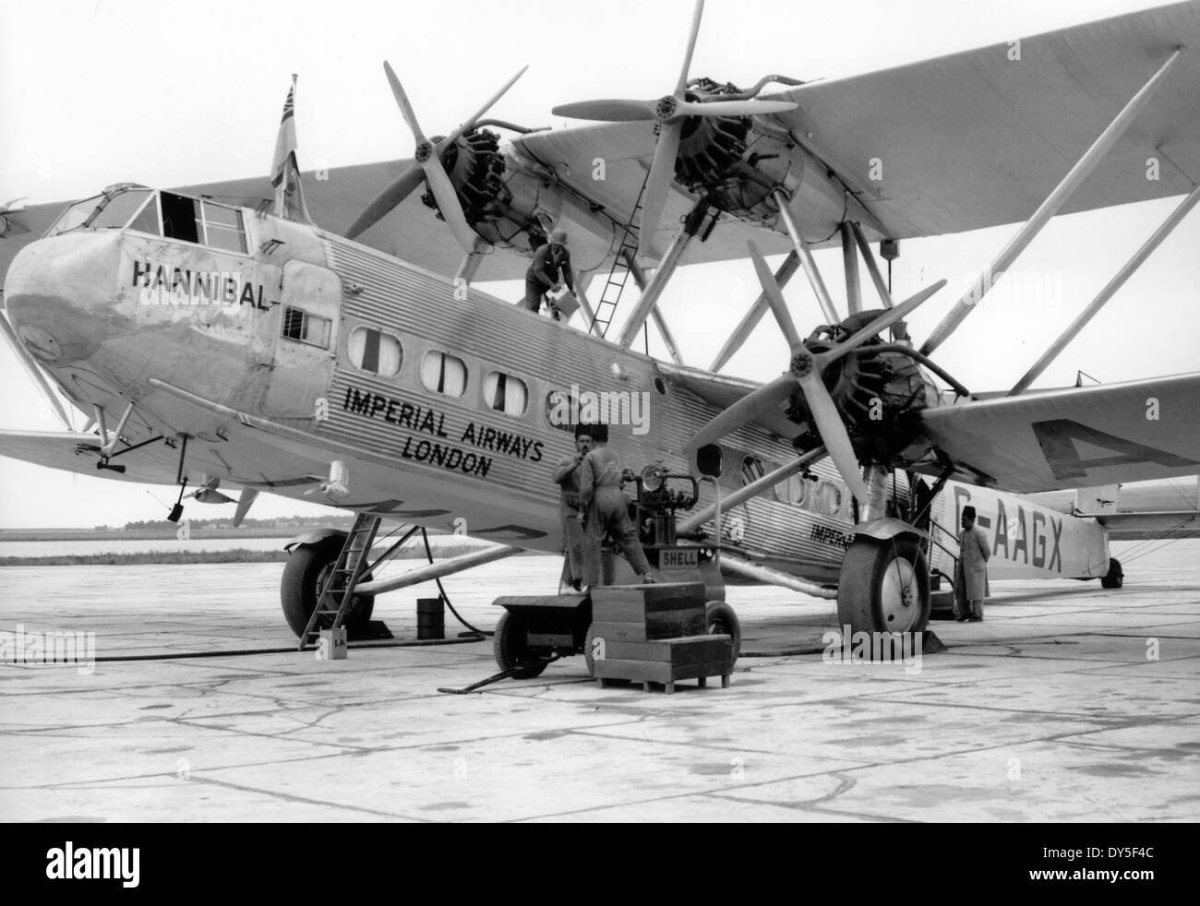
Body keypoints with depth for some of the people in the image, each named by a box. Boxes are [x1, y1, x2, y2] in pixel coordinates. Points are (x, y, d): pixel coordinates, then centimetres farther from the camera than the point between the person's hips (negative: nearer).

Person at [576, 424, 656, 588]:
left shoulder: (590, 457, -6)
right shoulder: (614, 456, 14)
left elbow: (586, 487, -12)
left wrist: (582, 509, -7)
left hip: (598, 501, -5)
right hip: (618, 498, 5)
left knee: (592, 543, 0)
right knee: (628, 536, 10)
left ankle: (591, 583, -1)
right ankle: (646, 573, 7)